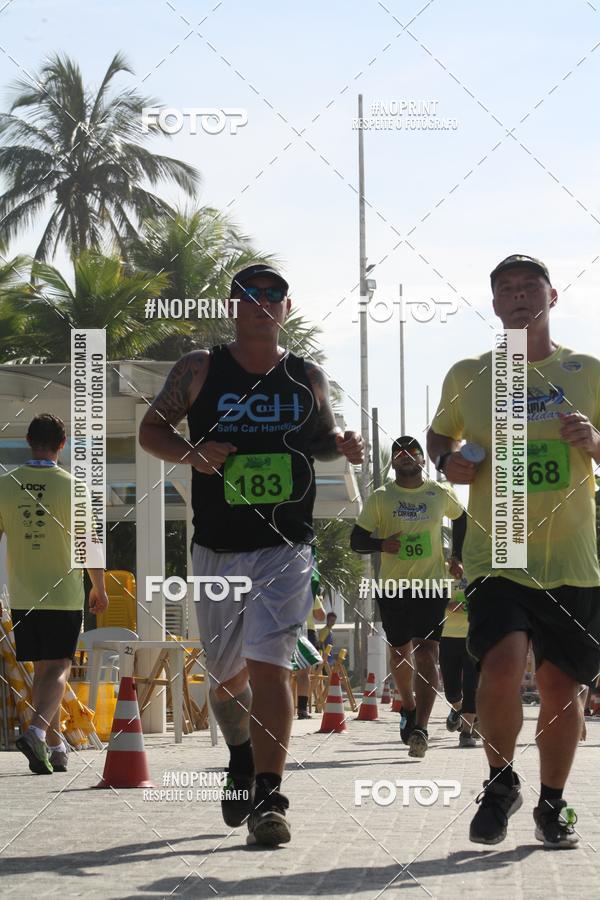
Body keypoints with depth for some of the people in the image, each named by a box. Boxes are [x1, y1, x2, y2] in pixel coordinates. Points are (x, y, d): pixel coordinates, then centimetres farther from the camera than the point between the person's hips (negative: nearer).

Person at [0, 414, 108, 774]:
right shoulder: (72, 486, -7)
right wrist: (100, 589, 8)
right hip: (64, 595, -3)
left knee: (42, 669, 12)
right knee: (58, 668, 0)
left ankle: (56, 748, 15)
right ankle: (37, 731, -22)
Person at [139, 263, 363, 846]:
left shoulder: (308, 378, 5)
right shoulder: (199, 370, 1)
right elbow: (150, 430, 6)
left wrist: (342, 445, -1)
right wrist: (189, 452, -13)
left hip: (286, 548, -1)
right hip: (216, 550, 1)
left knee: (269, 665, -17)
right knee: (225, 677, 14)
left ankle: (268, 797, -15)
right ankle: (241, 760, 44)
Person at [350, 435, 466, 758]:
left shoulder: (441, 494, 3)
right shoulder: (380, 498, 0)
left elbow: (461, 519, 24)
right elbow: (356, 540, 0)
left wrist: (456, 557, 15)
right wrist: (381, 544, -20)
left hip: (431, 584, -1)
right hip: (393, 586, 1)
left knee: (426, 654, -14)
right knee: (400, 652, 12)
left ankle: (420, 728, -22)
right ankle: (409, 708, 38)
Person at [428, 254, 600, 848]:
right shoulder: (467, 377, 5)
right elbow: (440, 434, 22)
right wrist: (447, 460, 0)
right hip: (496, 557, -1)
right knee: (502, 665, -21)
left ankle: (552, 806, 25)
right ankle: (500, 782, 4)